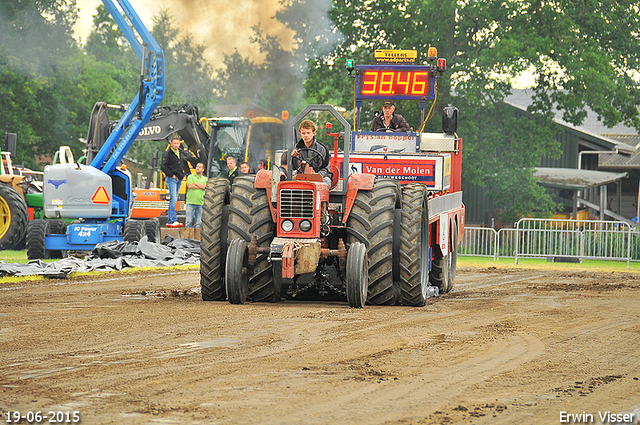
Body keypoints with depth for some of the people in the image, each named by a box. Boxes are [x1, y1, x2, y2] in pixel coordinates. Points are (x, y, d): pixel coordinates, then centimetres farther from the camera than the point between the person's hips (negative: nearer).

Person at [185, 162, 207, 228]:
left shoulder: (205, 179, 15)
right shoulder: (191, 177, 11)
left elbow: (205, 187, -4)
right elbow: (190, 186, -6)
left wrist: (196, 183, -3)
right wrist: (201, 187, -2)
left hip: (200, 203, 2)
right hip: (190, 203, -2)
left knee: (198, 223, 1)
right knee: (188, 221, -8)